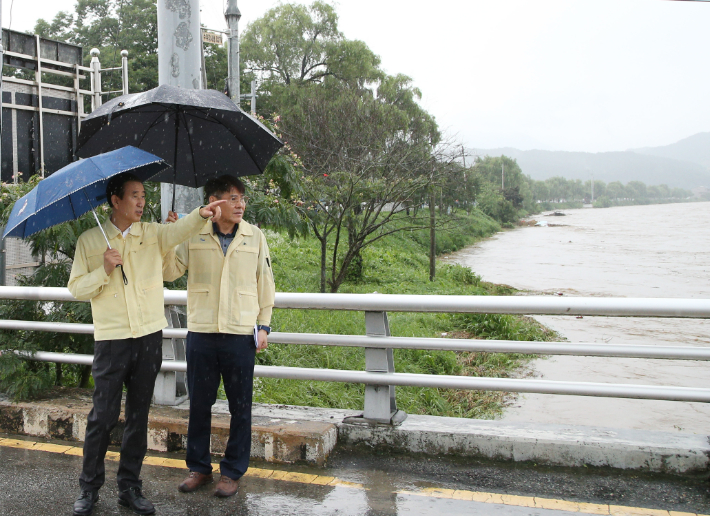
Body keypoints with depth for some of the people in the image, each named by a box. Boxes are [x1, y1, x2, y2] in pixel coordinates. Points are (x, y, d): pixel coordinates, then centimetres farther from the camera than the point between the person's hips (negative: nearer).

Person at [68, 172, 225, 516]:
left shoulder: (153, 233, 5)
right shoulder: (89, 241, 4)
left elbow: (179, 231, -17)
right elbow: (76, 289, 5)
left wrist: (201, 215, -37)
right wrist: (104, 271, -12)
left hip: (149, 337, 2)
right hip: (111, 339, -2)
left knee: (139, 415, 9)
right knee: (104, 415, -1)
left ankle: (129, 487, 21)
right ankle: (89, 487, 18)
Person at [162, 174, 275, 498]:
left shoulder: (255, 237, 4)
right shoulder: (193, 235, 4)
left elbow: (265, 283, 9)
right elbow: (170, 272, 1)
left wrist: (263, 325, 4)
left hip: (241, 335, 0)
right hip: (201, 334, 1)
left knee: (240, 408, 6)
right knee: (199, 404, 11)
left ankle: (232, 471, 21)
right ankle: (199, 468, 27)